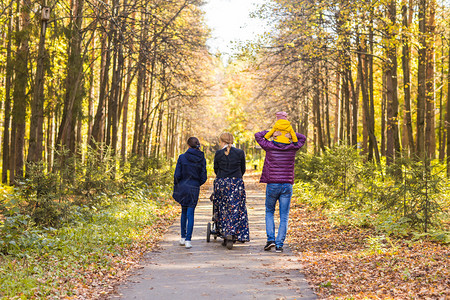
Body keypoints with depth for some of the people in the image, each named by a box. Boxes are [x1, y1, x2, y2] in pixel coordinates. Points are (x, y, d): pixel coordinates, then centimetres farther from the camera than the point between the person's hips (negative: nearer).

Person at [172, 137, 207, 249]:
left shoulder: (182, 157, -7)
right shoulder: (202, 159, -3)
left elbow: (177, 175, -8)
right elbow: (203, 177, -1)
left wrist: (176, 187, 6)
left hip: (182, 187, 0)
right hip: (194, 189, 0)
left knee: (184, 212, 18)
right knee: (190, 214, 5)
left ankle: (183, 238, 23)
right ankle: (188, 240, -3)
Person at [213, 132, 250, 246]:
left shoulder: (218, 153, 1)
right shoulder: (240, 152, 2)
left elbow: (216, 169, 9)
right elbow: (243, 169, 10)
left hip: (221, 183, 1)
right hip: (237, 183, -1)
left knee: (223, 209, 10)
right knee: (236, 208, 3)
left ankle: (225, 233, 12)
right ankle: (232, 233, -10)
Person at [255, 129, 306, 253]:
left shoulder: (270, 146, -5)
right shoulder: (292, 148, 0)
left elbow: (257, 135, 10)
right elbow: (302, 138, 20)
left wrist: (271, 132, -1)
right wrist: (291, 134, 1)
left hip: (272, 185, -1)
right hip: (287, 186, 1)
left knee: (269, 211, 18)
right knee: (284, 217, 6)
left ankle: (271, 238, 4)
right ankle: (279, 245, 1)